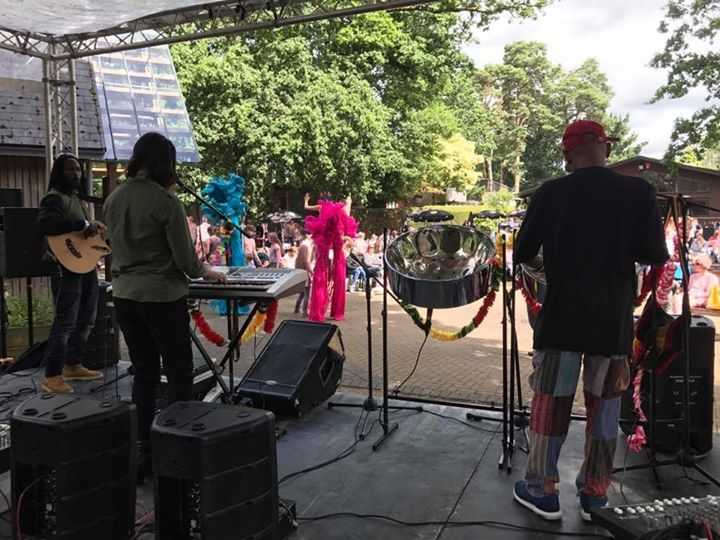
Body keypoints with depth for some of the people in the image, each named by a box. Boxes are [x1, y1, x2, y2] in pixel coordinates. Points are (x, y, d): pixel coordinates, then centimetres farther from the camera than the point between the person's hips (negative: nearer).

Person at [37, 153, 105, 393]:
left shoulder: (76, 198, 19)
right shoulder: (55, 198, -10)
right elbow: (45, 224, -29)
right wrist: (83, 225, -29)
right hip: (66, 267, -10)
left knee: (85, 321, 16)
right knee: (65, 323, -9)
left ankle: (73, 366, 28)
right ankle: (52, 376, -2)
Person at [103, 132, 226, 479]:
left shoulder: (113, 199, 6)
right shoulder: (165, 201, -14)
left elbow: (120, 248, 14)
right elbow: (185, 258, -13)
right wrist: (205, 272, 6)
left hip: (124, 295, 7)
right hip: (162, 297, -6)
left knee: (144, 372, 15)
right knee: (179, 373, 5)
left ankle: (142, 447, 20)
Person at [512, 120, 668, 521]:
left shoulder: (550, 193, -6)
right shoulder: (639, 191, -5)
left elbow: (522, 254, -2)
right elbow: (656, 256, -4)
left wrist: (539, 261, 20)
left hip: (561, 319, -1)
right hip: (613, 322, 2)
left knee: (551, 405, 9)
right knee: (604, 409, 14)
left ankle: (543, 491, 19)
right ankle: (595, 495, 25)